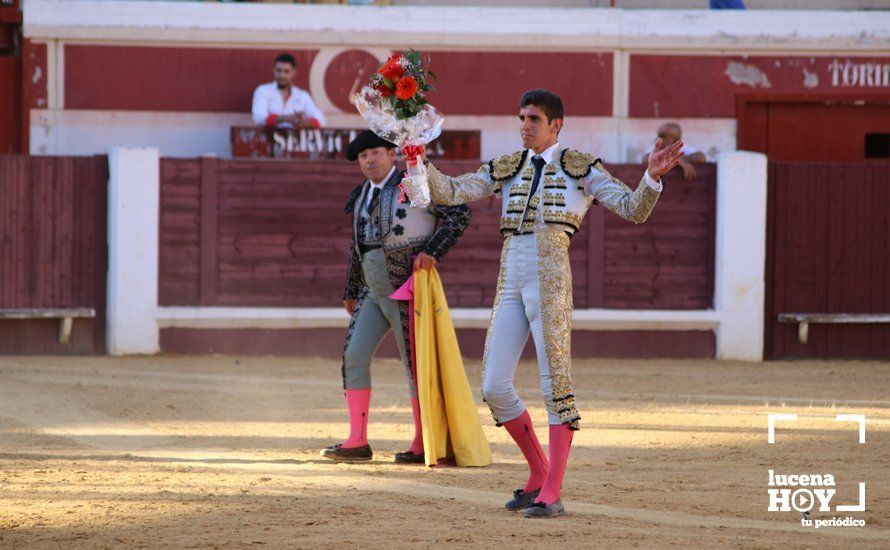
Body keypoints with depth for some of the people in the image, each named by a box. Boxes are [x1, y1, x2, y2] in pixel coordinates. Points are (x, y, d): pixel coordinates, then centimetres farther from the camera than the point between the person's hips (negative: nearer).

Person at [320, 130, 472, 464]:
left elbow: (459, 214, -13)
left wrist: (433, 251, -22)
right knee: (354, 358, -2)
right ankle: (357, 443, -1)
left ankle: (423, 445, 8)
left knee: (416, 365, -1)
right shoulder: (361, 196, 13)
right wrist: (351, 292, 27)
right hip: (374, 292, 7)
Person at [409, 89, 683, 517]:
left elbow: (633, 210, 0)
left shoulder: (582, 169, 8)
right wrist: (418, 159, -5)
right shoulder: (505, 170, 18)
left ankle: (551, 493, -4)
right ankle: (539, 474, 19)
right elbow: (449, 193, 10)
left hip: (550, 279, -5)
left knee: (555, 383, -8)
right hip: (510, 284, 5)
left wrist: (652, 177, -19)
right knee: (494, 389, 1)